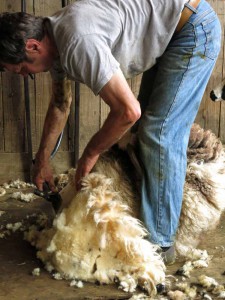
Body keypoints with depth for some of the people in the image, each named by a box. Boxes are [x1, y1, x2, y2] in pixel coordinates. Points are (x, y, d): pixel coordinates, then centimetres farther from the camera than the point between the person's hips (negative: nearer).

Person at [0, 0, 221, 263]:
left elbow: (128, 111, -31)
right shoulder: (55, 39, 1)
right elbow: (60, 104, 15)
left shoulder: (77, 43, -31)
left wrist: (90, 154, -14)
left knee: (160, 134, -12)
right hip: (169, 34, 10)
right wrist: (42, 160, 19)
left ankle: (158, 242, -2)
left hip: (194, 29, -10)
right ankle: (144, 218, 26)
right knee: (149, 126, 14)